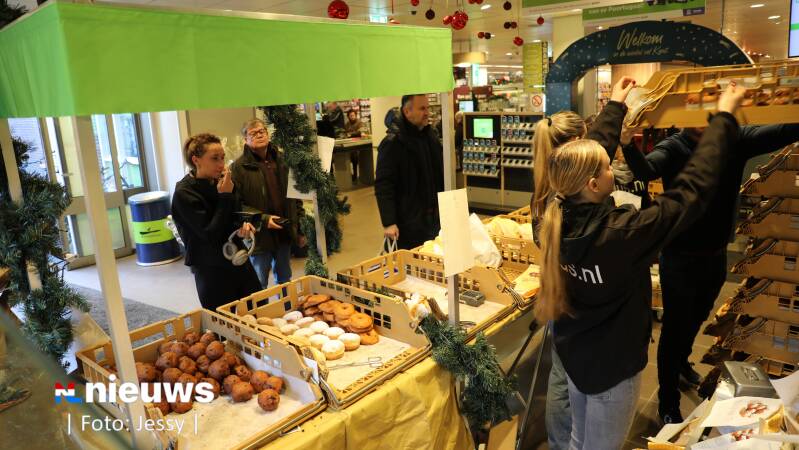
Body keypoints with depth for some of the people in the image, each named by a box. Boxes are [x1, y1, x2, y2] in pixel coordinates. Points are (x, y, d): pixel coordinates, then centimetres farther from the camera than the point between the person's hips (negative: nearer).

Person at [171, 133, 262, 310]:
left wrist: (244, 226, -6)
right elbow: (211, 234, -20)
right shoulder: (184, 194, -15)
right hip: (212, 271, -6)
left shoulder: (219, 183, 3)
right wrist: (225, 196, -20)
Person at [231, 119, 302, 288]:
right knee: (260, 286, 7)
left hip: (284, 233, 5)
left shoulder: (280, 161, 8)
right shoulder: (239, 167, -10)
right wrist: (263, 219, -21)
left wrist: (297, 230, 12)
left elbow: (291, 198, 13)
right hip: (259, 236, -5)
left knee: (285, 280, 20)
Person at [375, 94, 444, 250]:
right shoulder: (393, 143, -14)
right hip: (408, 224, -7)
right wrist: (388, 222, -23)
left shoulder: (431, 135, 10)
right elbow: (383, 186, -18)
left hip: (434, 218, 7)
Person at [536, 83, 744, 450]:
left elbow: (587, 158, 0)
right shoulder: (621, 233, -33)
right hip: (612, 365, -6)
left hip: (572, 353, 6)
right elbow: (692, 190, -25)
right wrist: (724, 118, -14)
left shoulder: (560, 219, -15)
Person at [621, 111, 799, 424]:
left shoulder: (735, 140, -7)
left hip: (716, 256, 5)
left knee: (697, 320, 28)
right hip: (680, 259, -5)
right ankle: (668, 403, 24)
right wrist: (629, 145, -57)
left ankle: (681, 361, 56)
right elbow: (645, 171, -37)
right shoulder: (673, 148, -17)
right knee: (674, 329, 7)